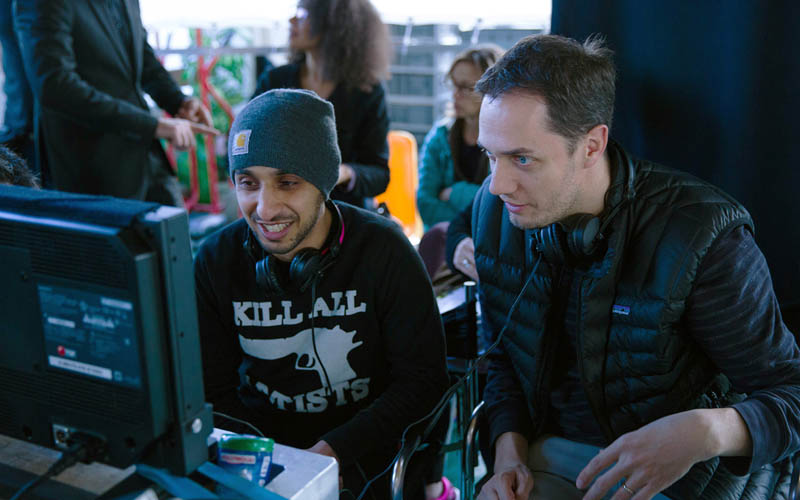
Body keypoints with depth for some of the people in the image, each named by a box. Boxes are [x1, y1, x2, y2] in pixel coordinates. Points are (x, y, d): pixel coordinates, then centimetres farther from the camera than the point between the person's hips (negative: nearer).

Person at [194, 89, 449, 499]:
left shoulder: (382, 249, -12)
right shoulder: (215, 262, -5)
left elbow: (423, 377, -10)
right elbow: (214, 392, 0)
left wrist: (334, 449, -20)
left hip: (367, 449, -1)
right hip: (259, 446, 1)